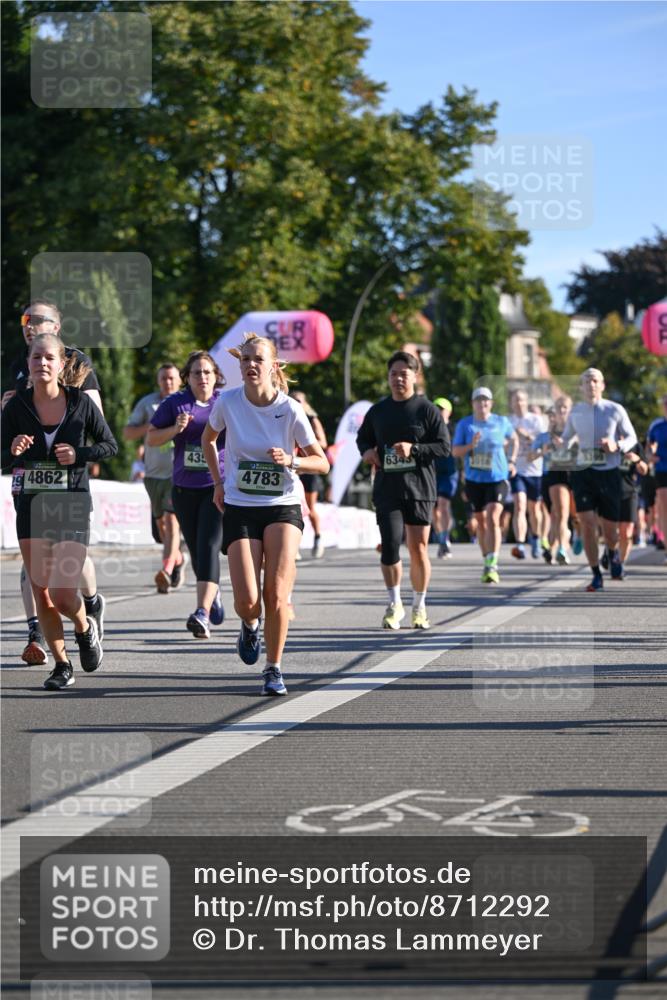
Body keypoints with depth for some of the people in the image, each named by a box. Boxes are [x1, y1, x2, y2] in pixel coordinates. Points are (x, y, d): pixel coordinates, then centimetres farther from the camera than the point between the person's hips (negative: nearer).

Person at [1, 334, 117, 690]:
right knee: (41, 593, 3)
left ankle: (85, 628, 24)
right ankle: (62, 665, 19)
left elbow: (110, 445, 5)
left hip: (72, 505, -2)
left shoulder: (80, 402, -6)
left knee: (63, 594, -10)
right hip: (31, 506, 2)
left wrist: (79, 454, -13)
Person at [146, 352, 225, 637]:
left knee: (208, 547, -18)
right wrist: (176, 429, -11)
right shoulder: (174, 403, 4)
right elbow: (151, 439, 7)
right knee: (196, 550, 13)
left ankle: (203, 614, -26)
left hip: (218, 487, -3)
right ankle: (214, 593, 41)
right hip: (184, 488, 3)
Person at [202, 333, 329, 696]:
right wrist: (218, 484, 12)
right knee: (247, 601, -11)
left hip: (283, 506, -1)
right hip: (239, 508, 1)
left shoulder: (290, 409, -9)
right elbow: (208, 439, 17)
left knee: (276, 594, -13)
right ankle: (251, 626, 27)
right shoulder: (228, 402, -5)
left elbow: (322, 463, -1)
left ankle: (274, 668, 6)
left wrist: (290, 460, -20)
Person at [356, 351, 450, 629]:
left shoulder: (427, 409, -1)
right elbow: (363, 437, 26)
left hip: (419, 489, -2)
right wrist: (367, 451, 3)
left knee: (418, 548, 2)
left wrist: (414, 449, -17)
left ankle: (419, 607, 17)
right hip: (386, 489, 2)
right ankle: (394, 604, 7)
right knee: (390, 545, -9)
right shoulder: (378, 411, 10)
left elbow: (444, 446, -3)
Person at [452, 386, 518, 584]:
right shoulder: (464, 424, 1)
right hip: (474, 480, 2)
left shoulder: (501, 422, 1)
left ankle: (492, 565, -22)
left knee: (492, 519, -18)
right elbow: (455, 451, 0)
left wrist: (511, 461, 10)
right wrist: (470, 446, -18)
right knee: (481, 522, 12)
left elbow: (514, 439, 20)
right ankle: (487, 561, 27)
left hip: (497, 479, -2)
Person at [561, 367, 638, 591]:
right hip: (583, 472, 1)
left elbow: (631, 437, 5)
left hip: (609, 473, -1)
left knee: (609, 527, 6)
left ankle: (613, 554, 43)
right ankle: (596, 576, -2)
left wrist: (617, 446, -15)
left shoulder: (615, 410, -4)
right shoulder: (575, 412, 4)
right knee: (587, 523, -12)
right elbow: (567, 438, 22)